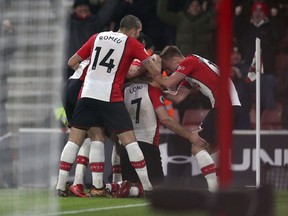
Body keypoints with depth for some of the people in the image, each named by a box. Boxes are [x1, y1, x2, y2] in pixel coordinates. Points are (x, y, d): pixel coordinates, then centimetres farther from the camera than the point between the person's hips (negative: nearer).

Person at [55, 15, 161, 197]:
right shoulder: (132, 44, 4)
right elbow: (155, 70, 0)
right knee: (129, 140, 2)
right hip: (110, 97, -4)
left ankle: (60, 186, 2)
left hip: (87, 93, 4)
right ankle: (148, 187, 3)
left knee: (75, 140, 8)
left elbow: (72, 63, 19)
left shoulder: (97, 37, 15)